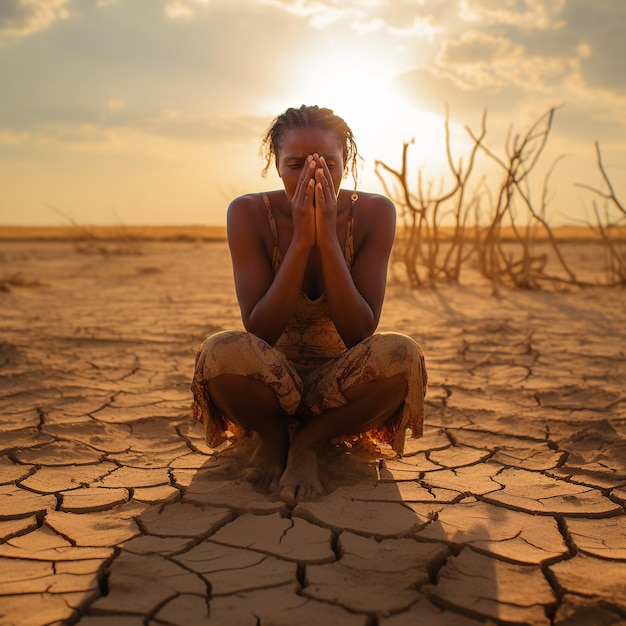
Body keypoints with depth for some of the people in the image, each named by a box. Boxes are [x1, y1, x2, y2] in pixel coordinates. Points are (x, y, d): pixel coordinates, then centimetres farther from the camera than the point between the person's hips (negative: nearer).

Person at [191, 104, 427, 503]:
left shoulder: (374, 213, -12)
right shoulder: (249, 213, -14)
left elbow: (359, 334, -18)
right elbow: (259, 331, -21)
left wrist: (328, 240, -29)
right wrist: (301, 241, -29)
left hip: (339, 387, 1)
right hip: (270, 386, 0)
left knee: (402, 354, -31)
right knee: (223, 352, -34)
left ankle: (307, 444, -9)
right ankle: (272, 438, -3)